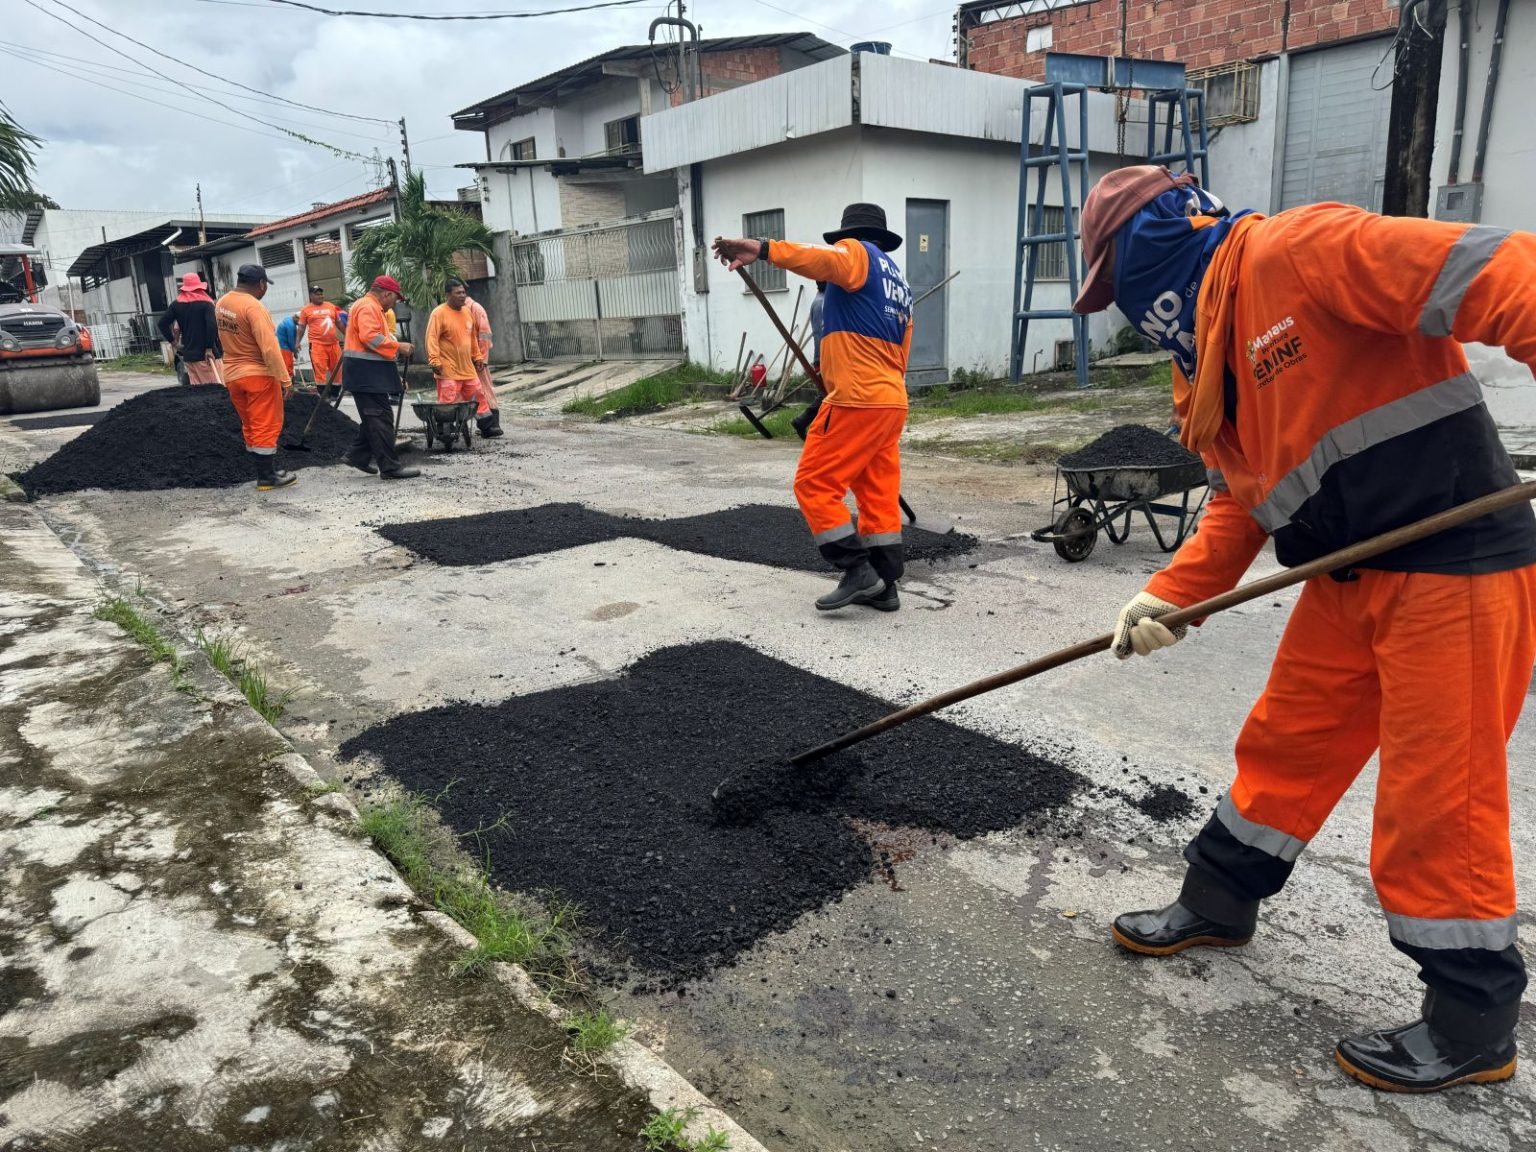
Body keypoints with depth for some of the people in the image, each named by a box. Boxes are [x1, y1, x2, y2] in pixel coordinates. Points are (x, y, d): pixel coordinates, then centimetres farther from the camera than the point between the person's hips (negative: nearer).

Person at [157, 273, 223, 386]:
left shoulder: (176, 304, 11)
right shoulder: (205, 303, -5)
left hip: (189, 355, 5)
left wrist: (173, 341, 11)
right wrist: (209, 348, -15)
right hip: (206, 354, -5)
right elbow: (212, 325, -18)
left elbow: (163, 323, 7)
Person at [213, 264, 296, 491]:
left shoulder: (222, 303, 6)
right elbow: (269, 348, -24)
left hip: (232, 375, 8)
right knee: (266, 427, 0)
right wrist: (285, 379, -22)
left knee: (251, 427, 15)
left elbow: (227, 337, 13)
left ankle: (265, 471, 22)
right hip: (258, 375, -8)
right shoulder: (253, 306, -20)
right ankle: (267, 477, 4)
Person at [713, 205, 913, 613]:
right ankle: (883, 585, 13)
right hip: (891, 401, 9)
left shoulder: (857, 253, -1)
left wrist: (761, 250, -38)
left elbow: (821, 258, -25)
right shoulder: (899, 281, 25)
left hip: (857, 399, -9)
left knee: (815, 484, -3)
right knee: (879, 494, 10)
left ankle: (858, 572, -5)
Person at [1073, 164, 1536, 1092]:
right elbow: (1240, 501, 12)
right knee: (1283, 749, 17)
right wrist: (1171, 596, 1)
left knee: (1436, 798, 1)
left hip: (1455, 568, -8)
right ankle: (1219, 903, 37)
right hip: (1350, 579, 9)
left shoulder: (1293, 253, -15)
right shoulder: (1207, 360, 13)